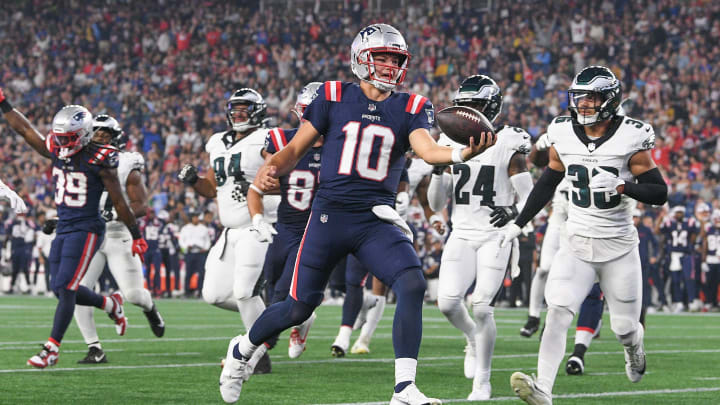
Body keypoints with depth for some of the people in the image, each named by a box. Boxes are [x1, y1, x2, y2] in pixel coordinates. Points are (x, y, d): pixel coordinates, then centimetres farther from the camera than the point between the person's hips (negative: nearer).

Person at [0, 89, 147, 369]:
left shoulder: (98, 161, -12)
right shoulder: (57, 154, 5)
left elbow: (120, 203, -6)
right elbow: (25, 129, 13)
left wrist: (136, 236, -1)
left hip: (86, 230, -7)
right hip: (63, 230, 7)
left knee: (65, 288, -11)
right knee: (61, 289, 9)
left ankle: (52, 349, -6)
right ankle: (111, 304, 34)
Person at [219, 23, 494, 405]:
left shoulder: (409, 108, 5)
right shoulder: (333, 98, 2)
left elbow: (428, 150, -13)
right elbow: (296, 148, 6)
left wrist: (465, 153, -34)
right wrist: (271, 169, -15)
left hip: (377, 221, 1)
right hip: (330, 215, -1)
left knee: (413, 285, -22)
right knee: (299, 309, 4)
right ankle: (242, 350, 33)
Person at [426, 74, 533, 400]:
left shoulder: (508, 146, -5)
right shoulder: (452, 144, 9)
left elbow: (529, 198, -5)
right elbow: (436, 205, 10)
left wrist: (514, 211, -27)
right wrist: (438, 171, -7)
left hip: (495, 238, -4)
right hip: (462, 236, 4)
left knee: (482, 308, -12)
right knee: (448, 303, -11)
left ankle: (482, 381, 2)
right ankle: (474, 340, 23)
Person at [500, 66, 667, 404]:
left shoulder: (630, 139, -11)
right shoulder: (563, 136, -1)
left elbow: (659, 193, -9)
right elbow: (547, 185, 14)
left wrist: (620, 186, -25)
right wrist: (516, 226, 13)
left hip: (619, 247, -2)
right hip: (576, 245, 2)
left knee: (624, 327, 7)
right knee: (557, 313, -19)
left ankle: (634, 348, 45)